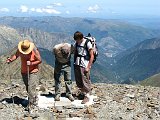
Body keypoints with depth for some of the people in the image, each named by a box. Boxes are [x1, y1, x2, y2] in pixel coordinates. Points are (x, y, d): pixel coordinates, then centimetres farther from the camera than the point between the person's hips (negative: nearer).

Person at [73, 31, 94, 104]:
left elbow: (92, 56, -10)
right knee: (78, 81, 10)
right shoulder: (76, 43, 7)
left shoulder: (87, 43, -11)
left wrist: (88, 67, -12)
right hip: (77, 65, 6)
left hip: (84, 66, -6)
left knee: (85, 81, -3)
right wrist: (74, 64, 11)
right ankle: (83, 93, 25)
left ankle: (87, 96, 7)